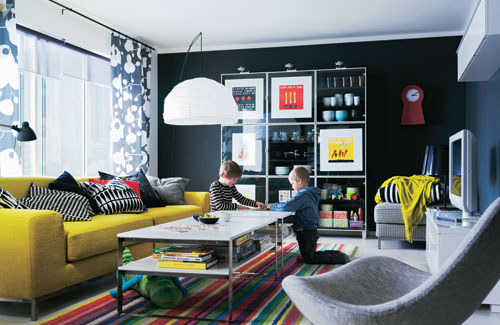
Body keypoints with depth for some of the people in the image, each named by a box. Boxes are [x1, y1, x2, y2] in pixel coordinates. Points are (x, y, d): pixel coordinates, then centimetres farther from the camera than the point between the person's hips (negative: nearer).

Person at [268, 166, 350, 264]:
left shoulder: (304, 195, -23)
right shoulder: (309, 193, 10)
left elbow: (286, 206, -32)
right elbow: (291, 203, 17)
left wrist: (272, 207, -15)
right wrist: (276, 205, 6)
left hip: (307, 233, -10)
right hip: (311, 231, 10)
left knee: (310, 259, 1)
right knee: (311, 255, 23)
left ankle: (340, 258, -3)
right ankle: (337, 255, 17)